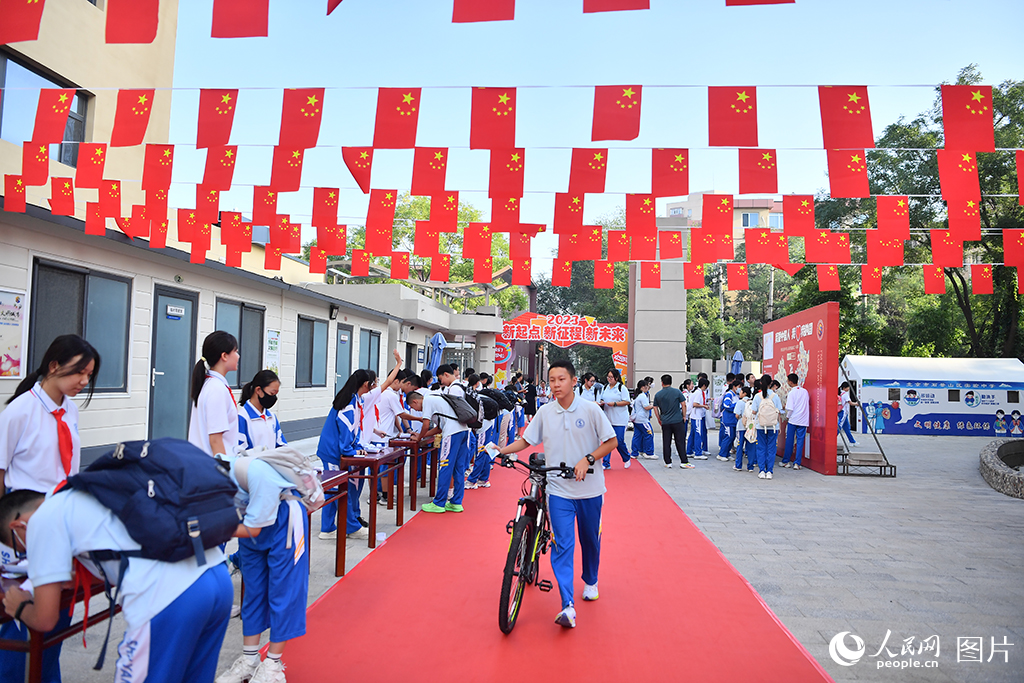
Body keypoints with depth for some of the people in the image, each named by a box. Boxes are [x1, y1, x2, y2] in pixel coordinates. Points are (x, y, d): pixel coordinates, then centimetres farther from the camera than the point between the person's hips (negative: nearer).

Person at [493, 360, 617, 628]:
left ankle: (591, 582, 43)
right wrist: (500, 450, -5)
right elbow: (525, 440, 9)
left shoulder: (591, 409, -7)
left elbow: (612, 442, -3)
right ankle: (568, 606, -7)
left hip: (589, 489, 0)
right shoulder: (545, 412, 0)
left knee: (590, 540, 16)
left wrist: (587, 459, -16)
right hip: (559, 490, 1)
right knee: (561, 545, -8)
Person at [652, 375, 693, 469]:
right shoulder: (677, 391, -3)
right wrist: (684, 416, 8)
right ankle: (684, 462, 3)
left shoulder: (658, 395, 3)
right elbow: (683, 404, -3)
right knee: (680, 442, 3)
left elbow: (655, 408, 5)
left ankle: (668, 462, 10)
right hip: (678, 421, -1)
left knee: (666, 443, 7)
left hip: (665, 422, 2)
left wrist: (659, 419, 16)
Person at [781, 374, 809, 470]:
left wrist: (787, 417, 1)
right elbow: (808, 404, 15)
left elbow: (790, 408, -13)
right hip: (803, 420, 4)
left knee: (789, 441, 7)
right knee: (800, 442, 4)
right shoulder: (805, 391, 4)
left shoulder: (791, 393, -11)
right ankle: (797, 463, 2)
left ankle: (785, 461, 16)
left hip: (793, 420, -4)